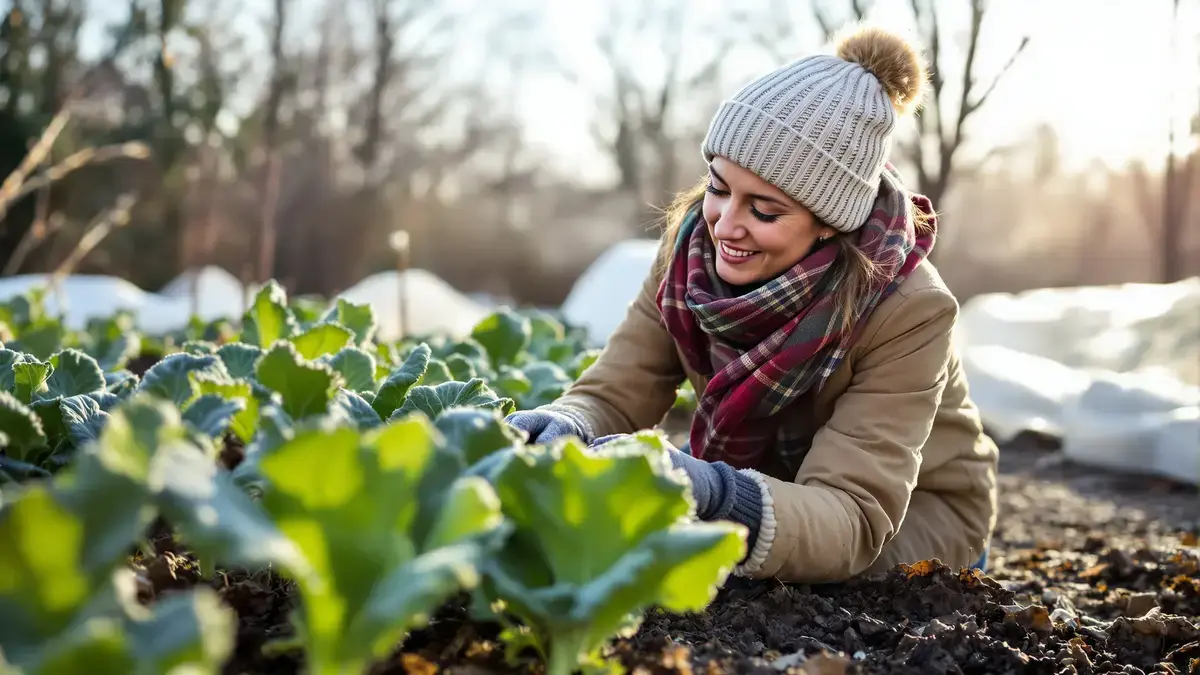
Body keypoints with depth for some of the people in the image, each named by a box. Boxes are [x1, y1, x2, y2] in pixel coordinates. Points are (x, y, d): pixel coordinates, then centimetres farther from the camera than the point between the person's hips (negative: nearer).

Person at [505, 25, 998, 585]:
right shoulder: (694, 240, -17)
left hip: (911, 524, -4)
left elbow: (855, 519, -34)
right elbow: (613, 394, -16)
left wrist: (715, 494, -54)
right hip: (766, 485, 5)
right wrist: (564, 431, -40)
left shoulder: (906, 311, -30)